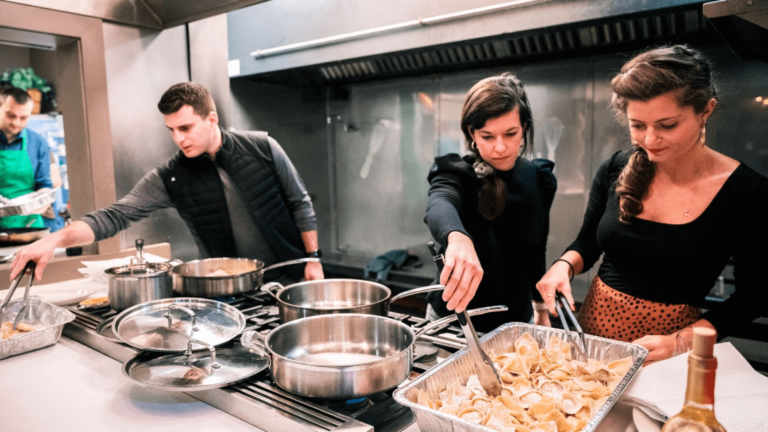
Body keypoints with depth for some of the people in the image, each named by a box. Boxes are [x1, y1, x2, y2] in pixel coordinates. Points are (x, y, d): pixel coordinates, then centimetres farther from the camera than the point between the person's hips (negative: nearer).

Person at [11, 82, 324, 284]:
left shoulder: (262, 147, -10)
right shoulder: (169, 178, -6)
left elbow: (300, 204, -3)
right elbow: (115, 216, -10)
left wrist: (313, 259, -6)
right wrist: (56, 239, -26)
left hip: (291, 278, -1)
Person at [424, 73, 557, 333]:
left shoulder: (539, 179, -4)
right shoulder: (456, 173, -18)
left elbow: (537, 250, 9)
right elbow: (439, 205, -42)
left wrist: (542, 307, 17)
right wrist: (457, 237, -64)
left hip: (517, 320, 4)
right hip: (453, 318, -3)